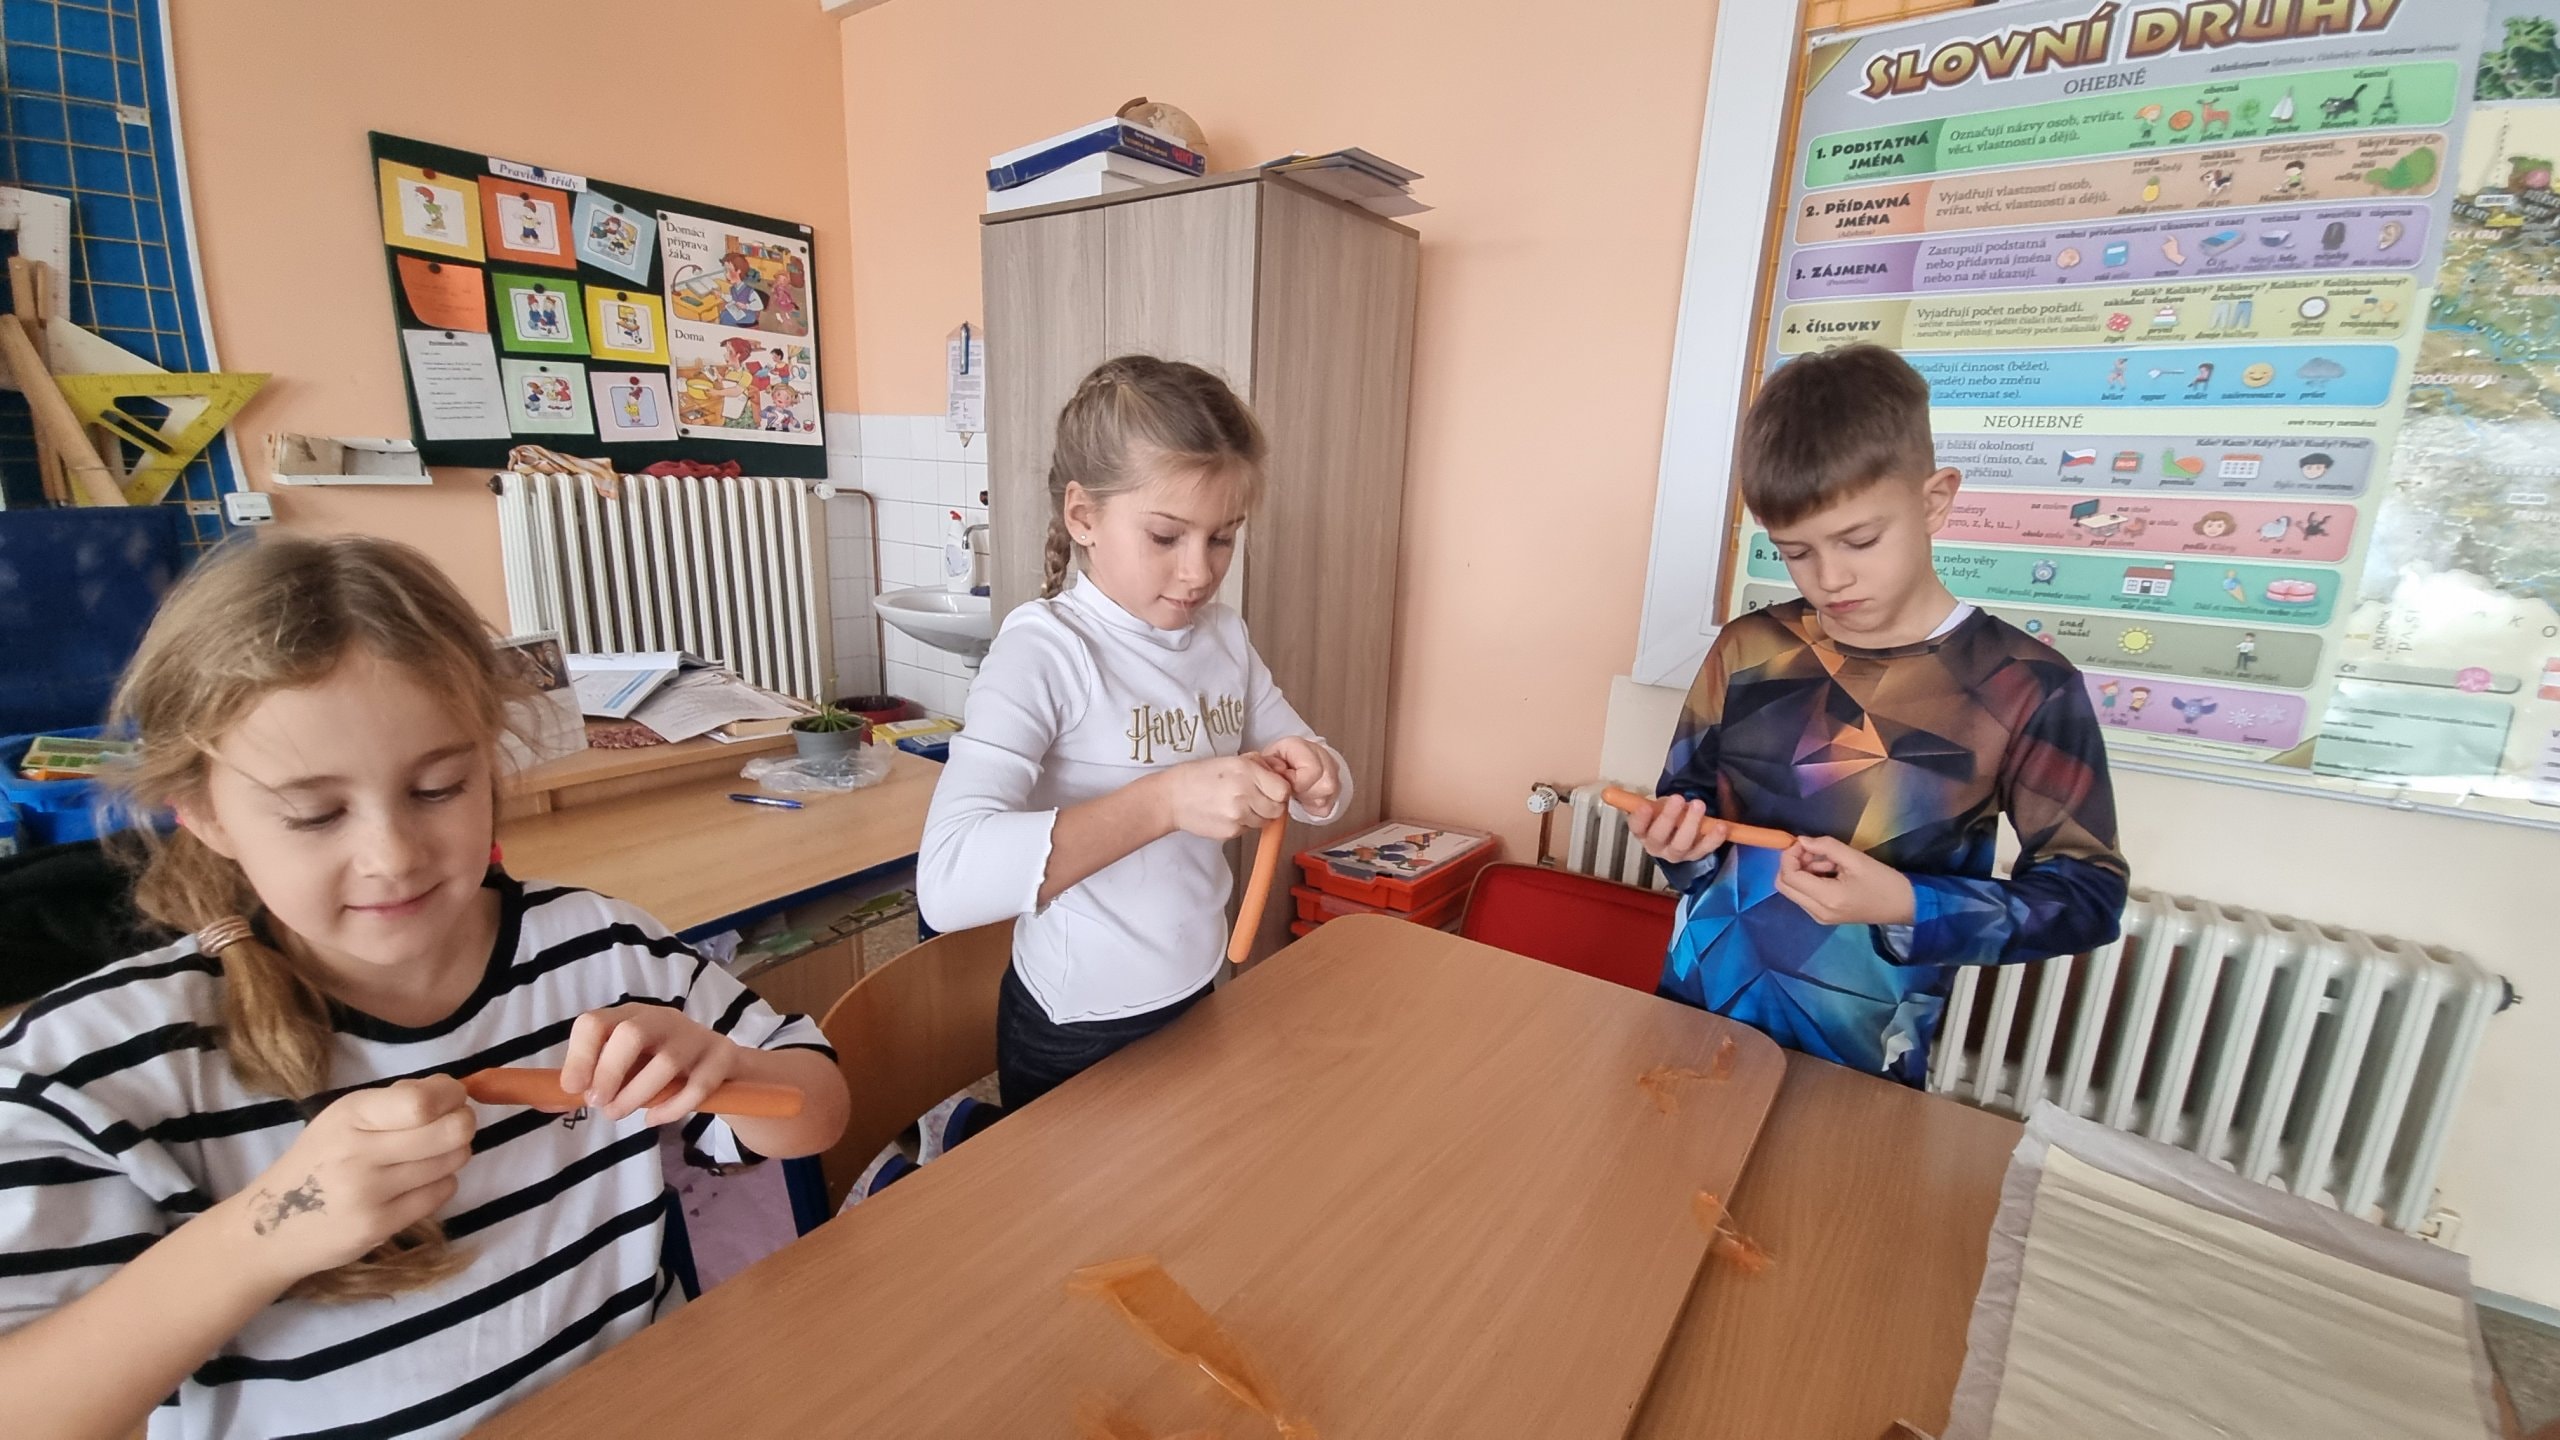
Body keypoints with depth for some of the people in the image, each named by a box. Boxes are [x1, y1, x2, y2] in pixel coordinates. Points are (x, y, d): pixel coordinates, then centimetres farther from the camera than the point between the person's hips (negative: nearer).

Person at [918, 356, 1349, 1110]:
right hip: (1075, 1039, -6)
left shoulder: (1224, 636, -3)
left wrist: (1313, 776, -16)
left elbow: (1328, 788, 7)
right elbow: (948, 882, -33)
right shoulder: (1045, 650, -22)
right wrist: (1164, 801, -40)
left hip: (1197, 1005, 6)